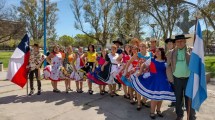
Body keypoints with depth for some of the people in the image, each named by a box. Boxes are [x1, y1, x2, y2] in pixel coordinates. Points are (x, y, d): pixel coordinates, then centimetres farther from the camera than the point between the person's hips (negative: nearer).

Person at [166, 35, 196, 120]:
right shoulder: (172, 53, 2)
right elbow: (169, 66, 6)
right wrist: (171, 78, 2)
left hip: (189, 79, -2)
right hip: (177, 79, 2)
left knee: (189, 99, 7)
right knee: (178, 99, 15)